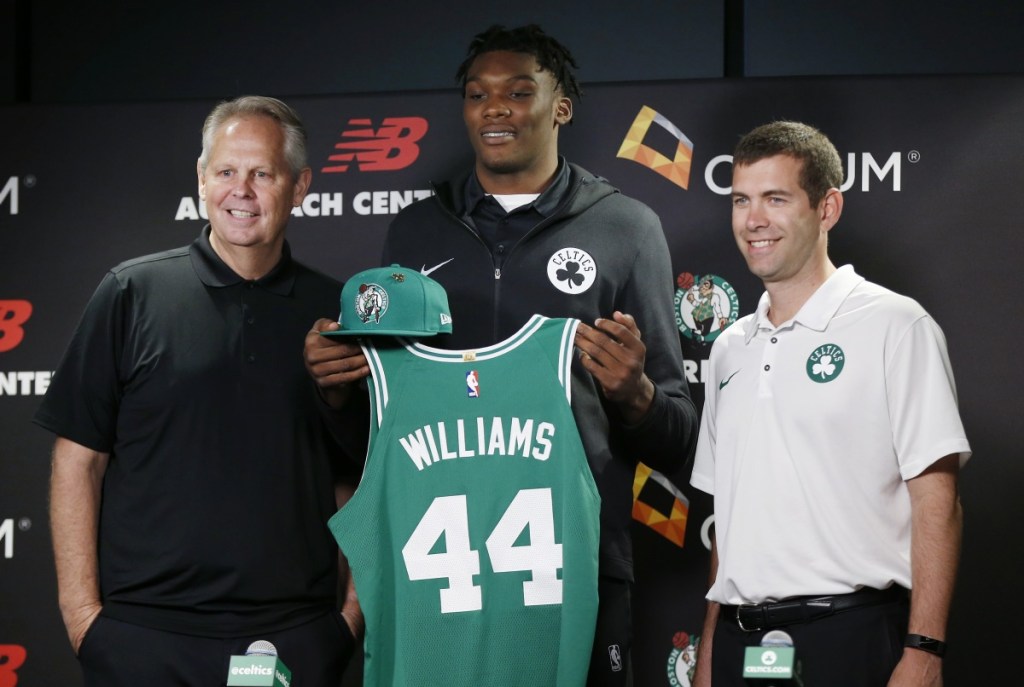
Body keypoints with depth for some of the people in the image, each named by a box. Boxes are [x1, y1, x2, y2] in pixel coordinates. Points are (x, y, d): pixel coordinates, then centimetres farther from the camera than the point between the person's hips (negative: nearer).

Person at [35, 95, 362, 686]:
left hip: (296, 637, 1)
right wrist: (83, 611, -5)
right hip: (143, 636, -1)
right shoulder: (133, 294, 1)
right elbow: (79, 460, 1)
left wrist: (355, 613, 2)